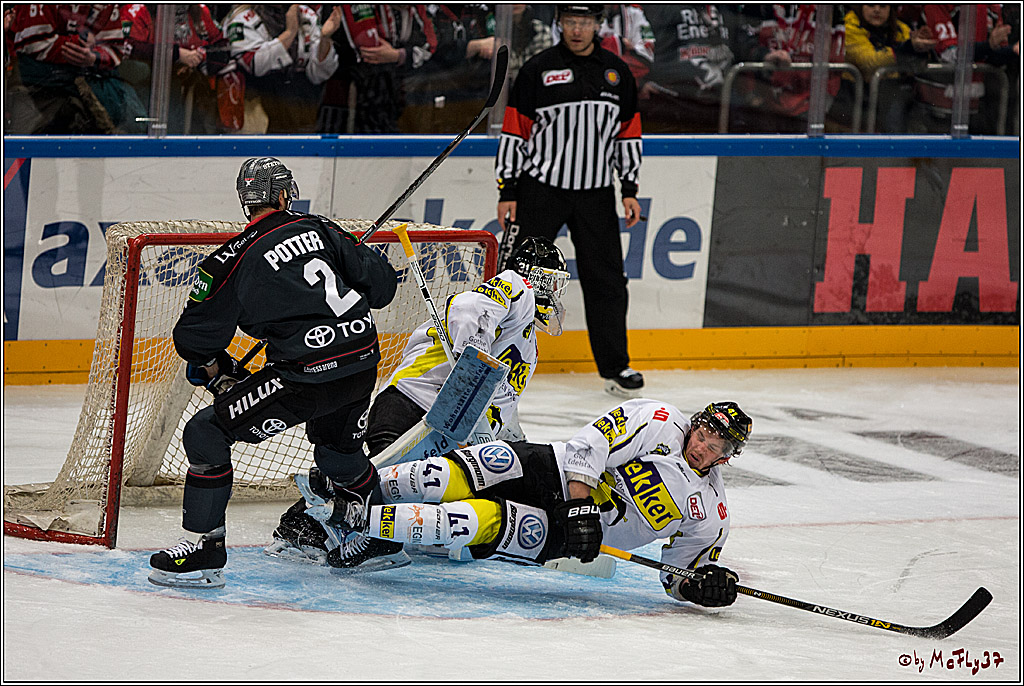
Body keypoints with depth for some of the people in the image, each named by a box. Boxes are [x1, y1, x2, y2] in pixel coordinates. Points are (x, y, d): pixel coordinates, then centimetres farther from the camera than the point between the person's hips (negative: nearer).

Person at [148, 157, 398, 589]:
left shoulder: (233, 260, -3)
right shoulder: (319, 230, 10)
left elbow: (193, 338, 1)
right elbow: (380, 283, 14)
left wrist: (219, 369, 21)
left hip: (306, 375, -6)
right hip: (364, 365, 6)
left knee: (206, 433, 4)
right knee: (337, 445, 35)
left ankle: (206, 549, 2)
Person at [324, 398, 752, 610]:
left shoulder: (709, 516, 2)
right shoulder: (661, 422, -6)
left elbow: (680, 574, 10)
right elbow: (591, 442, -13)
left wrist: (705, 583, -13)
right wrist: (581, 504, -24)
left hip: (558, 535, 0)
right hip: (549, 473, 0)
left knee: (472, 522, -26)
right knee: (443, 479, -23)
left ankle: (358, 522, -23)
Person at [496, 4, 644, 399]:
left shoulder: (616, 73, 8)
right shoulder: (538, 70, -2)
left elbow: (628, 135, 14)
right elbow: (514, 132, -2)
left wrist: (630, 189, 7)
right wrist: (508, 191, -6)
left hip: (595, 193, 3)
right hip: (541, 187, -3)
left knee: (606, 279, 3)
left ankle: (615, 366, 12)